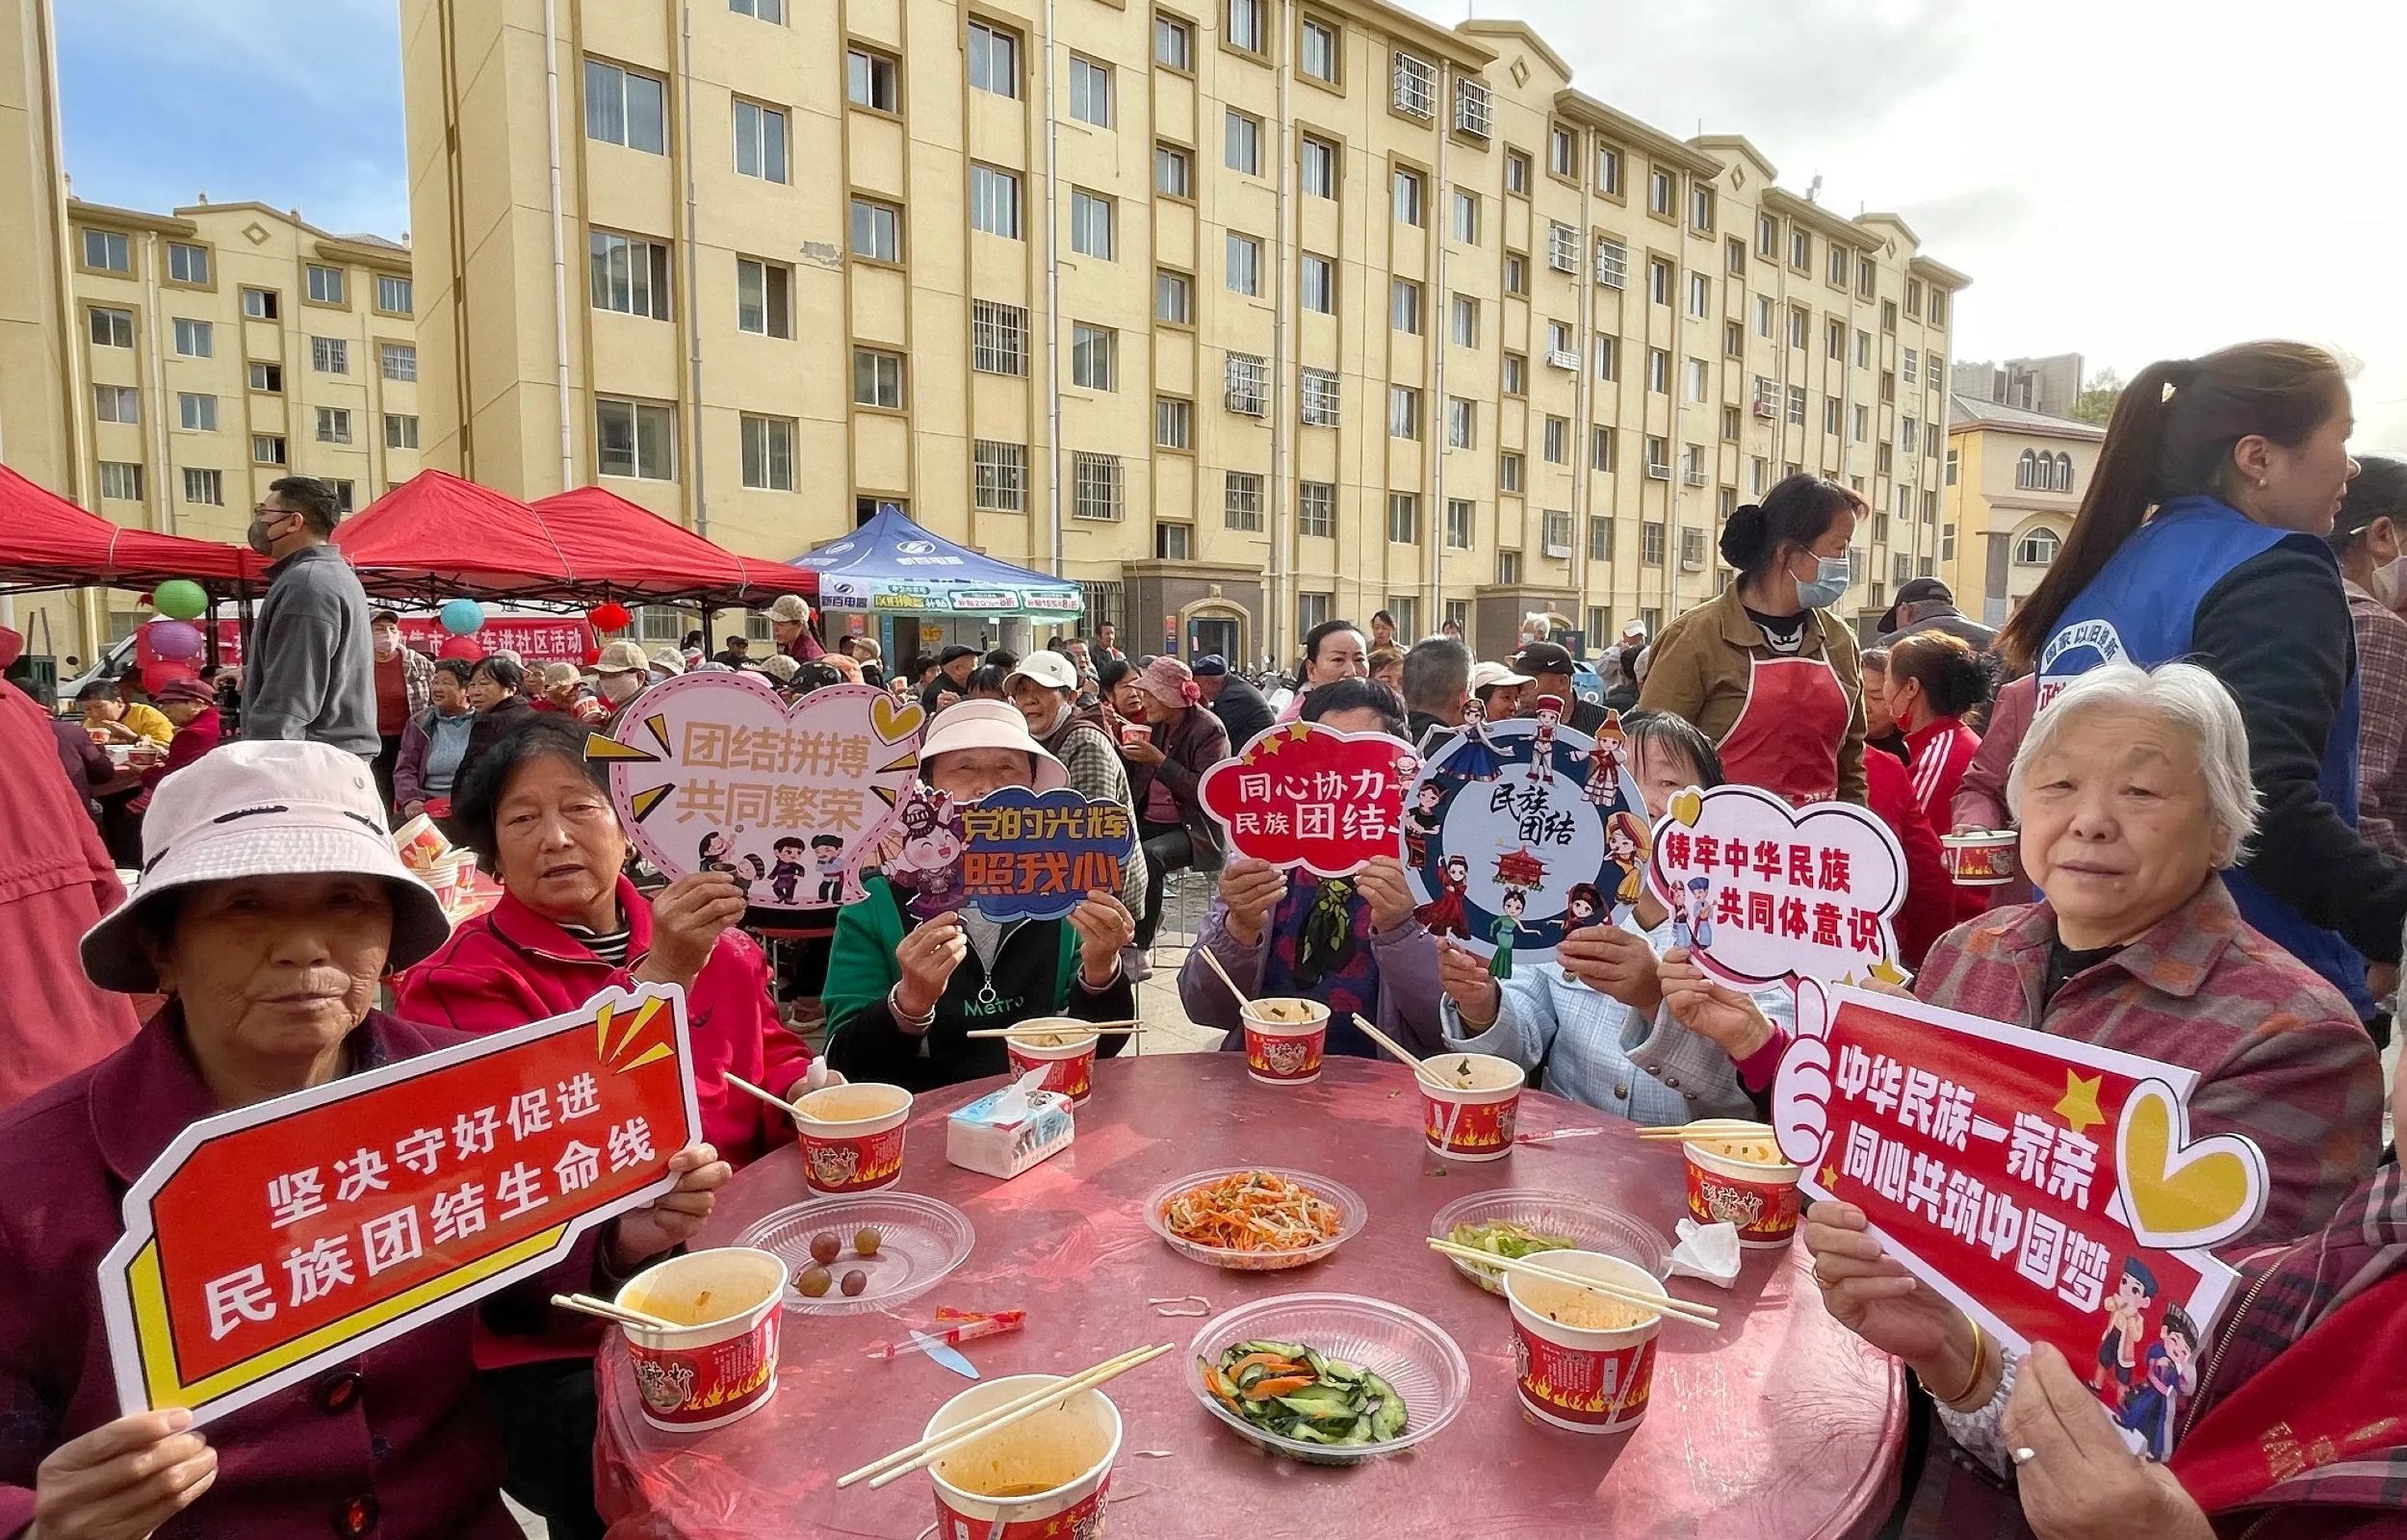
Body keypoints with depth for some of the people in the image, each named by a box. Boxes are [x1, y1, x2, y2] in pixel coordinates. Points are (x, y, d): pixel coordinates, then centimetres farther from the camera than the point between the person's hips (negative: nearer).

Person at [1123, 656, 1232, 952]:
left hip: (1192, 828, -6)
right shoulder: (1154, 725, 12)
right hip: (1148, 822, 6)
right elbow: (1132, 781, 16)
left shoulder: (1209, 729, -8)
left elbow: (1207, 791, -18)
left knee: (1148, 856, -35)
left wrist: (1160, 761, -22)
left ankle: (1138, 947, -24)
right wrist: (1116, 745, -1)